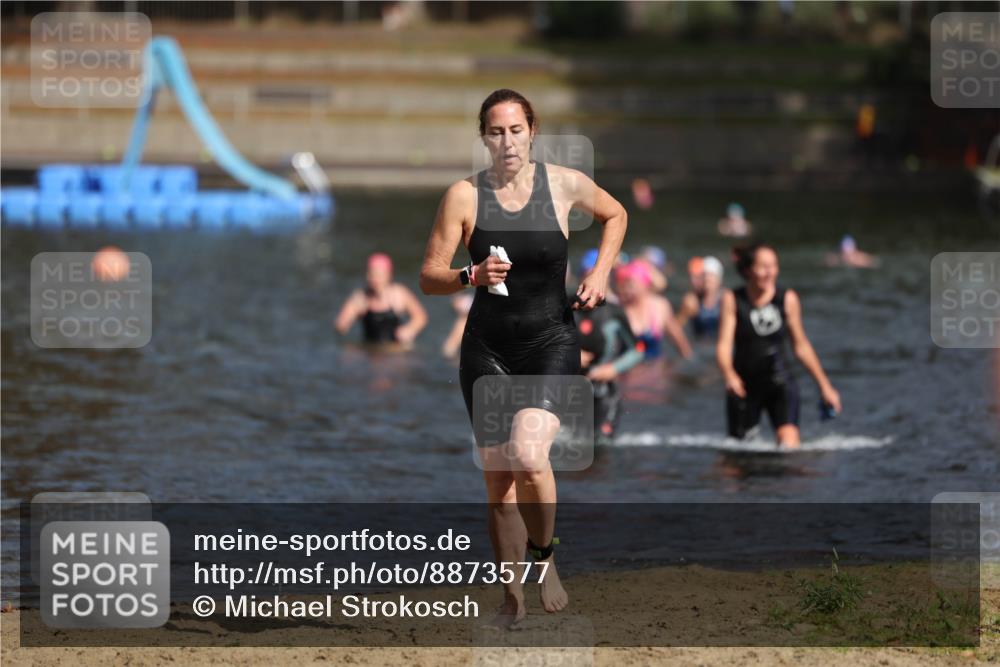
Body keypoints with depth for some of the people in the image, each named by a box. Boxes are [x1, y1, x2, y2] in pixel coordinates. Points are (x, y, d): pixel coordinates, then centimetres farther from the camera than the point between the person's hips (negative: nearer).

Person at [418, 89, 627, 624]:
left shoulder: (564, 184, -3)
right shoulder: (465, 195, -5)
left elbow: (615, 215, 18)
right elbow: (428, 276, -2)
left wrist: (600, 272, 4)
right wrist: (471, 276, -22)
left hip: (551, 344, -2)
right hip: (488, 348, 2)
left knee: (527, 454, -25)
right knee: (498, 479, 3)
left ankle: (545, 557, 0)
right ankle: (513, 595, 19)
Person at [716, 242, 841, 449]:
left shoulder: (788, 299, -2)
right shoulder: (732, 300, -5)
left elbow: (801, 346, 9)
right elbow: (724, 345, -12)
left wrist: (824, 386, 12)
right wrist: (729, 376, -33)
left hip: (780, 383, 0)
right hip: (744, 385, 0)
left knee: (789, 440, -21)